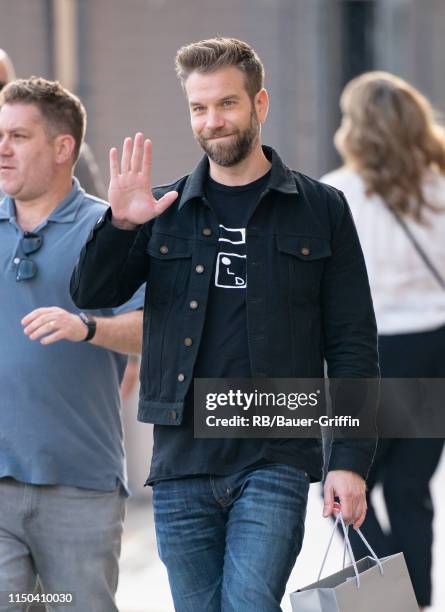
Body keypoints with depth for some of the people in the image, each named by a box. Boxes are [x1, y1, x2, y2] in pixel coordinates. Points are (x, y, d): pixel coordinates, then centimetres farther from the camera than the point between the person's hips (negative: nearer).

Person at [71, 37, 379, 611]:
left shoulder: (319, 210, 5)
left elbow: (353, 345, 3)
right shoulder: (164, 210, 11)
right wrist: (119, 226, -16)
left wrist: (350, 460, -5)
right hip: (182, 463, 3)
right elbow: (92, 294, 3)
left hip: (275, 461, -3)